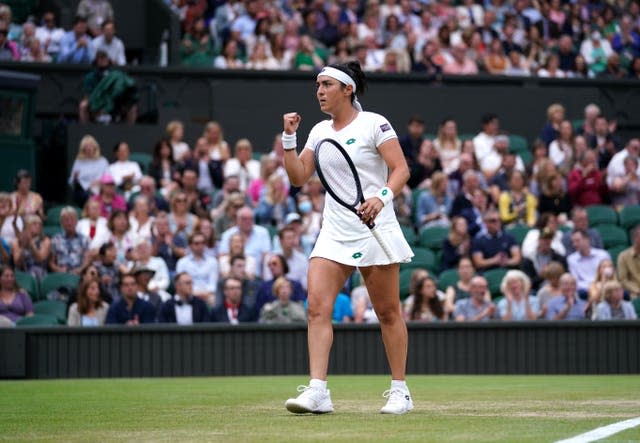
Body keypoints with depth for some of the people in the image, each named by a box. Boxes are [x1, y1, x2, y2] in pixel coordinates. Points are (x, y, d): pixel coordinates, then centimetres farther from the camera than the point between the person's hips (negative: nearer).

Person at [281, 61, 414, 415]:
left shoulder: (373, 124, -5)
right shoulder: (320, 131, 14)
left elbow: (401, 169, -10)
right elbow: (298, 177, 15)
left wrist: (382, 198, -27)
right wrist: (289, 137, 5)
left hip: (374, 228, -5)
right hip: (334, 232, 5)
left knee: (388, 312, 3)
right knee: (317, 306, -12)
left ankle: (400, 391, 14)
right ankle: (317, 391, -17)